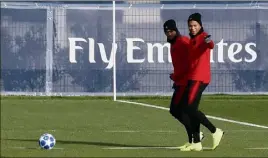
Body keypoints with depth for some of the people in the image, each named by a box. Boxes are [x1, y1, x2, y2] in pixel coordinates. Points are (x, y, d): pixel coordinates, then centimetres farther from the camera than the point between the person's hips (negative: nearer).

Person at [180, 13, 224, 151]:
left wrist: (209, 42, -57)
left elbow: (210, 46, -33)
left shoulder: (203, 37, -9)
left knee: (190, 109, -15)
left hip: (199, 78, -9)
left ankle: (215, 131, -8)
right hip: (192, 78, 9)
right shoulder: (192, 40, 18)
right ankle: (196, 143, 12)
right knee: (191, 110, 8)